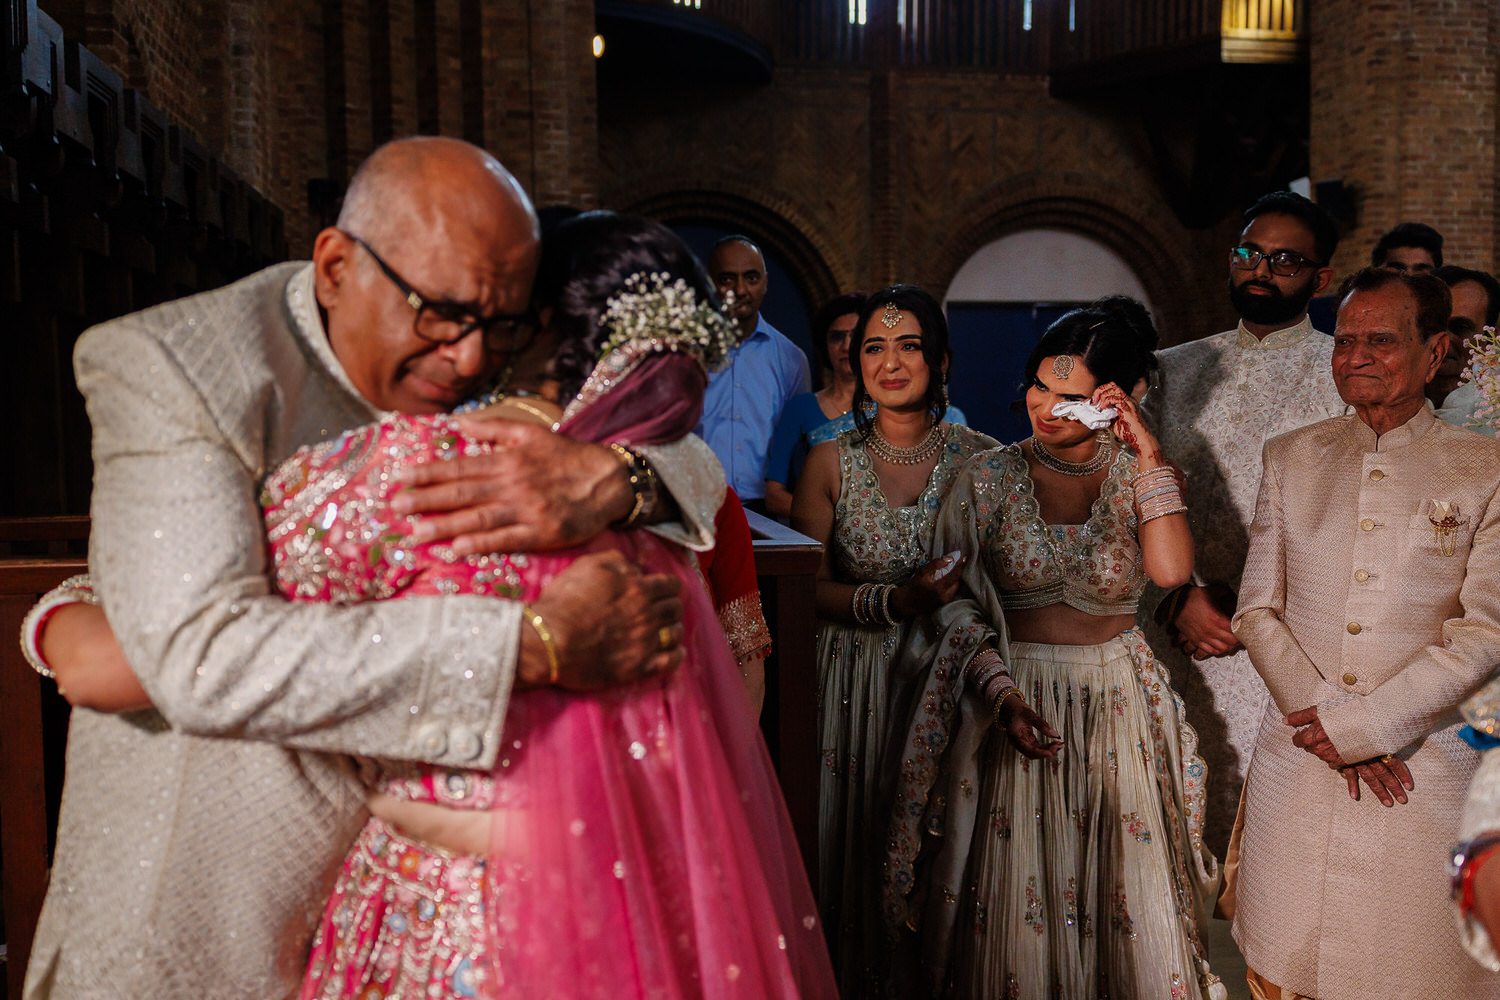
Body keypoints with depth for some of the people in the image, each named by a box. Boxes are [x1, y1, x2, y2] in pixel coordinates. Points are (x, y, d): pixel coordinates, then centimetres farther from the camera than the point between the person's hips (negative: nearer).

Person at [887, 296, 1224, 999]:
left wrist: (1148, 454, -16)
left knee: (1125, 897, 10)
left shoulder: (1137, 475, -1)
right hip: (1008, 695, 0)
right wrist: (1002, 692, -17)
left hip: (1117, 705, 1)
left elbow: (1170, 569, -20)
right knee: (1008, 899, 7)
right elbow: (955, 605, -4)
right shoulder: (989, 477, -3)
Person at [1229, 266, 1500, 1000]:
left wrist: (1361, 726, -12)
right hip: (1297, 762, 2)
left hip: (1423, 772, -2)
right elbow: (1257, 610, 6)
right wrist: (1326, 721, -7)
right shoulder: (1290, 457, 9)